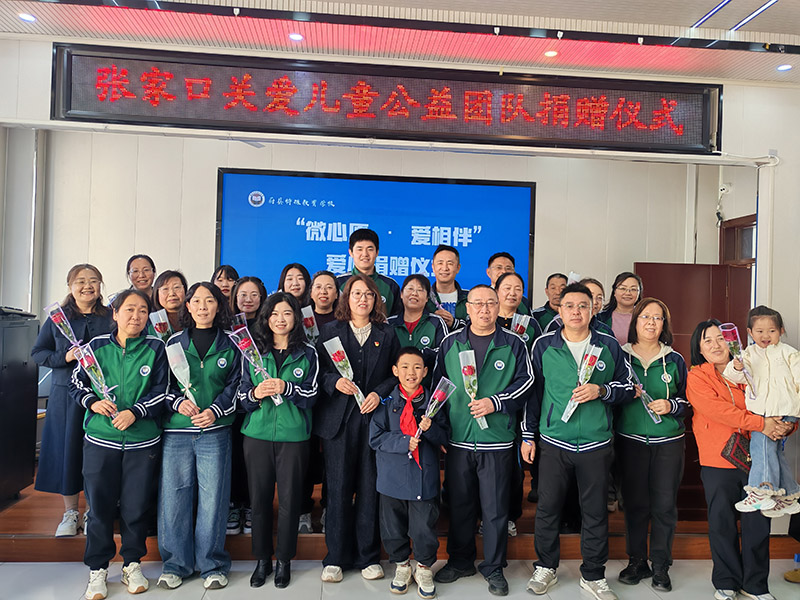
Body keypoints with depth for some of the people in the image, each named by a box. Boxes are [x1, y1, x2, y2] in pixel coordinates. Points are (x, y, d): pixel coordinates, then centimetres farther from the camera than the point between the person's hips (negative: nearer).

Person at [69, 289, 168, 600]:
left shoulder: (156, 348, -1)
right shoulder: (97, 345, 2)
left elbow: (161, 391, -4)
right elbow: (76, 384, 8)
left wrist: (134, 412, -17)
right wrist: (93, 402, -11)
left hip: (143, 440, -1)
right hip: (100, 438, 1)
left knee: (136, 507, 8)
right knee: (99, 505, 7)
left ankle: (132, 564, 28)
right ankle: (97, 569, 25)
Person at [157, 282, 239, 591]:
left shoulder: (229, 345, 6)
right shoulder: (174, 343, 9)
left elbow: (235, 386, 4)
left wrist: (215, 411, -11)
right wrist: (178, 403, -10)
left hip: (215, 431, -1)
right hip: (176, 431, 1)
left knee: (213, 497, 2)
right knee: (174, 495, 4)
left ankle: (212, 565, 17)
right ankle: (176, 563, 21)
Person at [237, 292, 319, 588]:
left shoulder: (307, 353, 3)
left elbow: (312, 395, -3)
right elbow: (242, 393, 7)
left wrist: (286, 388, -18)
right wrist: (255, 394, -14)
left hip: (293, 434, -1)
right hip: (257, 433, 2)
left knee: (289, 498, 4)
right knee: (260, 497, 8)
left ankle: (284, 560, 22)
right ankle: (262, 559, 25)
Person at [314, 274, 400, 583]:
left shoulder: (387, 335, 10)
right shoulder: (330, 331, 8)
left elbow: (396, 374, 7)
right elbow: (317, 370, 4)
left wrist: (379, 393, -9)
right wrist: (335, 381, -14)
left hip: (373, 418, 1)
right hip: (338, 419, -1)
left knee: (370, 488, 5)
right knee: (338, 488, 4)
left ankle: (368, 557, 20)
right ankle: (336, 558, 18)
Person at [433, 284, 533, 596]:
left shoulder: (513, 344, 2)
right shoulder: (450, 343, 6)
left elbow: (525, 381, -1)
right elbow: (438, 384, 10)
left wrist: (496, 402, -13)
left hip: (497, 439, -2)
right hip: (458, 439, 2)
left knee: (495, 506, 6)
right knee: (459, 503, 13)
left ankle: (494, 567, 24)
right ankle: (460, 561, 31)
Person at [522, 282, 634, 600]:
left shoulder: (609, 346, 2)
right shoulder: (543, 345, 0)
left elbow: (628, 387, 7)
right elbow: (533, 392, 5)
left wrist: (601, 391, -14)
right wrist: (528, 435, 5)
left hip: (596, 443, 1)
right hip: (553, 442, 0)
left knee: (595, 511, 11)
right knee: (547, 507, 8)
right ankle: (546, 567, 29)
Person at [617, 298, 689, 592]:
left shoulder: (675, 360, 5)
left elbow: (688, 400, 10)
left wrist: (670, 406, -9)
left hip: (668, 440, 1)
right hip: (631, 439, -1)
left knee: (665, 504, 3)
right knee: (635, 502, 5)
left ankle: (661, 566, 19)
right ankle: (637, 561, 21)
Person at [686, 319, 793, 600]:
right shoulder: (697, 377, -3)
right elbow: (717, 409, -17)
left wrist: (783, 426, -14)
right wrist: (760, 423, -23)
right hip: (718, 463, -3)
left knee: (758, 523, 10)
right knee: (722, 524, 7)